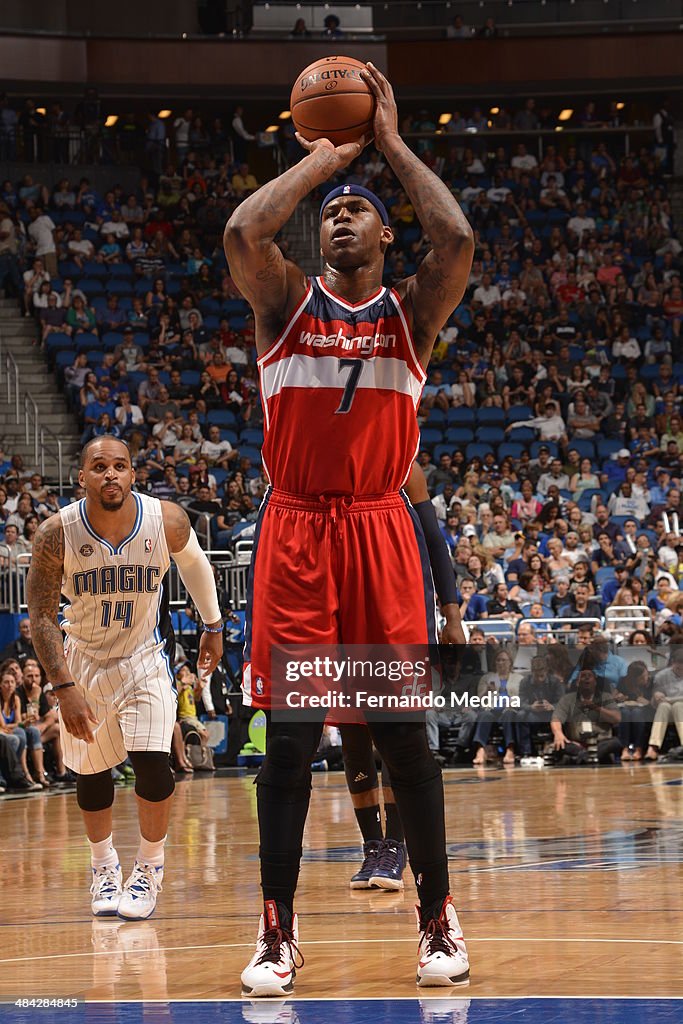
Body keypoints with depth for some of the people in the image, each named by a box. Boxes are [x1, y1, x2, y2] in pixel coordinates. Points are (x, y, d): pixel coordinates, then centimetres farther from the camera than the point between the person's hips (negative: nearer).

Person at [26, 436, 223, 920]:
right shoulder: (57, 533, -24)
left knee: (152, 762, -15)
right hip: (83, 658, 1)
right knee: (91, 772, 7)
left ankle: (149, 869, 6)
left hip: (145, 654, 0)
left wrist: (213, 627, 12)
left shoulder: (167, 521, -21)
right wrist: (65, 688, -23)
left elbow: (194, 563, 3)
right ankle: (104, 867, 32)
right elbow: (42, 616, -16)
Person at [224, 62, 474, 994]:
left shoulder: (412, 310, 6)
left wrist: (391, 143, -6)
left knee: (403, 730, 1)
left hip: (382, 532, 0)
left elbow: (459, 241, -14)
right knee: (289, 735, -2)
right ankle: (278, 930, 5)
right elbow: (240, 233, -15)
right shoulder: (286, 301, 6)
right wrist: (322, 156, -5)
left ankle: (439, 918, 12)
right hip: (296, 534, 0)